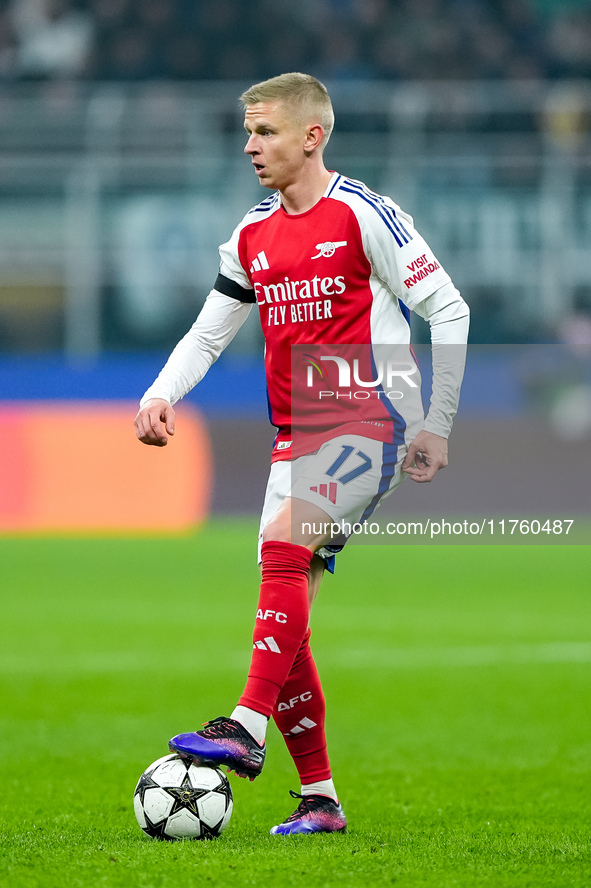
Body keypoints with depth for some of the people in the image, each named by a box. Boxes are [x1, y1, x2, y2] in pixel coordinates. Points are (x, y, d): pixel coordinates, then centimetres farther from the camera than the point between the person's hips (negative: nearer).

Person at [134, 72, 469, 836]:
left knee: (283, 545, -29)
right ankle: (318, 797, 7)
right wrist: (160, 396, -1)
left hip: (368, 422, -7)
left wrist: (436, 426, -7)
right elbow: (207, 334, 19)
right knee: (283, 615, 1)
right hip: (297, 436, 7)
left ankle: (247, 728, -35)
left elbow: (448, 312, -6)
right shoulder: (253, 236, 13)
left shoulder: (362, 215, -7)